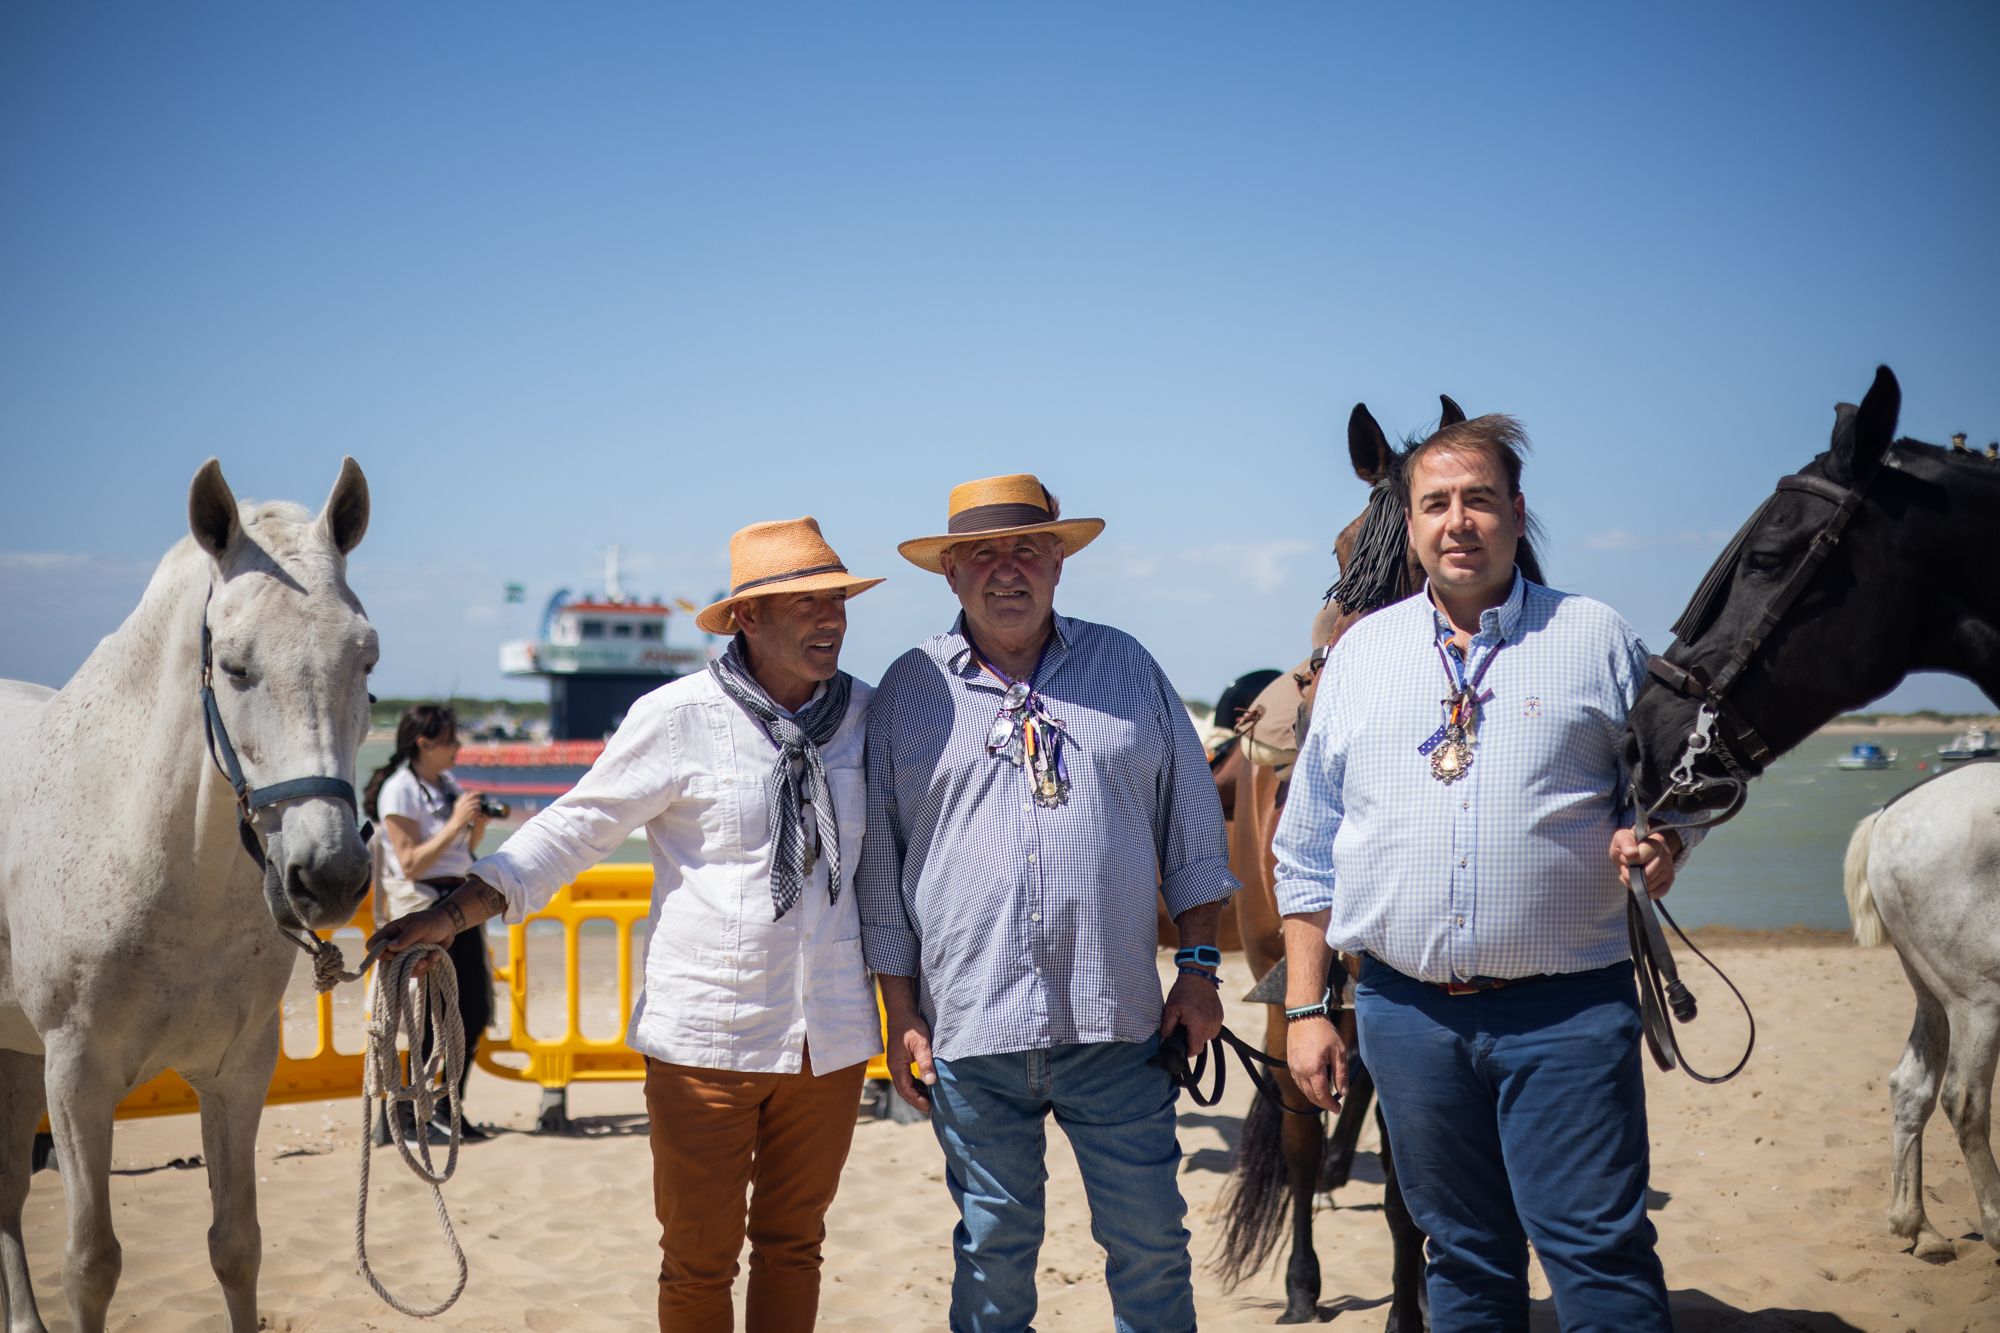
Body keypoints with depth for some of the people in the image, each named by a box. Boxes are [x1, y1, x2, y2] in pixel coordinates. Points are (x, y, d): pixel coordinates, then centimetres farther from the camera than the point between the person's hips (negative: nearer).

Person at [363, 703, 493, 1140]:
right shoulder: (399, 789, -12)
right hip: (421, 906, -8)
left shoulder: (447, 783, 11)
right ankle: (401, 1113, 8)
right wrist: (455, 824, -19)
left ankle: (450, 1108, 19)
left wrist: (479, 824, 1)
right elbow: (412, 864, -17)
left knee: (476, 1011, 7)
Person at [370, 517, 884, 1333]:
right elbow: (575, 828, -4)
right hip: (707, 1036, -3)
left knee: (793, 1246, 14)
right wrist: (454, 914, -11)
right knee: (699, 1257, 6)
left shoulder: (867, 714, 3)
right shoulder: (680, 716, -9)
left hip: (831, 1039, 3)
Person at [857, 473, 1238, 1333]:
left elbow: (1192, 825, 12)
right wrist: (900, 1014, 5)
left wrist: (1198, 964, 5)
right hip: (970, 1031, 0)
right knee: (992, 1247, 9)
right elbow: (882, 864, 8)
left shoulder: (1126, 668, 8)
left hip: (1116, 1023, 1)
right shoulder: (909, 690, 6)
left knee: (1151, 1243, 6)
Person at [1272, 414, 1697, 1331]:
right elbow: (1307, 851, 12)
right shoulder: (1360, 653, 10)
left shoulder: (1597, 640, 4)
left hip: (1566, 1012, -2)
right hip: (1405, 1009, 3)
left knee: (1601, 1254, -6)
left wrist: (1660, 841, -14)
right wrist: (1305, 1008, 6)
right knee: (1463, 1256, 13)